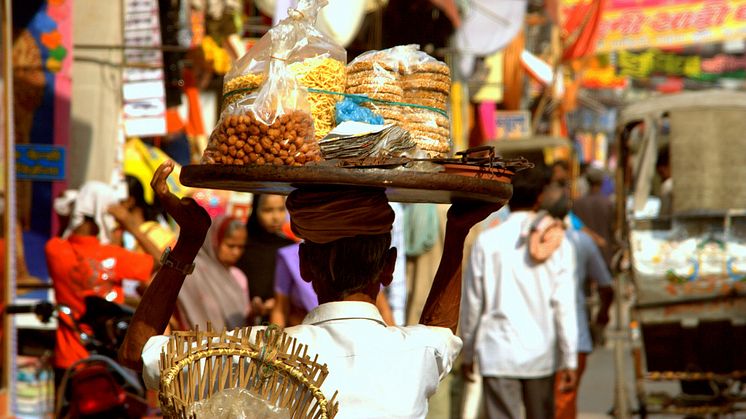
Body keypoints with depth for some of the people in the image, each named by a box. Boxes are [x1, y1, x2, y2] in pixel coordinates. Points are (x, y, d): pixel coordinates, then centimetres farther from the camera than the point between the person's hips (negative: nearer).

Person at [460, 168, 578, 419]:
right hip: (542, 354, 2)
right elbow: (564, 306, -4)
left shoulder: (487, 241, -4)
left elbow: (472, 304, 1)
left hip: (498, 354, -2)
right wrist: (569, 360, 1)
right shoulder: (557, 243, -1)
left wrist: (467, 354, 12)